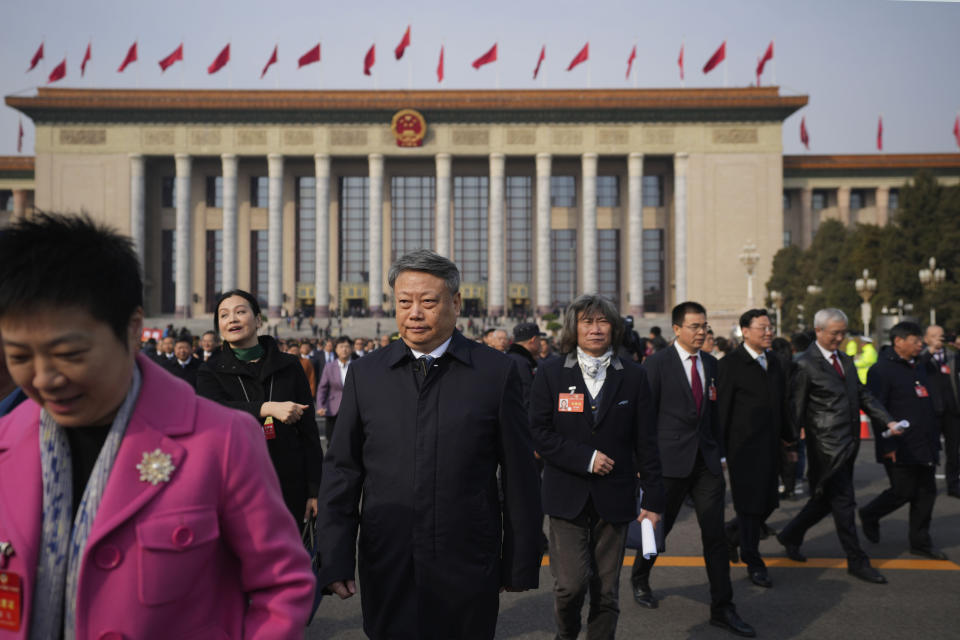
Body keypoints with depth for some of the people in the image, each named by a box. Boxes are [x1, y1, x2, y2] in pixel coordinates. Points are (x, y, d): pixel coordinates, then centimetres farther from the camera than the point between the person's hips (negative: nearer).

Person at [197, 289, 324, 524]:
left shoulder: (289, 366, 6)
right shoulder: (210, 372, 5)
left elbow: (309, 431, 5)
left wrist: (314, 491, 1)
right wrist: (267, 408, -32)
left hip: (288, 485, 1)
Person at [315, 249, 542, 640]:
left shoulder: (496, 372, -3)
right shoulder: (365, 374, 3)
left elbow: (519, 477, -1)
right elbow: (341, 471, 3)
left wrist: (521, 564, 1)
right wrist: (335, 561, 0)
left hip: (468, 572, -1)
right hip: (386, 570, 2)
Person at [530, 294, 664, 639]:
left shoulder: (633, 376, 4)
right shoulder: (550, 374, 2)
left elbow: (646, 442, 4)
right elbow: (540, 433, -3)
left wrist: (654, 497, 1)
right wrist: (585, 458, -13)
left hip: (614, 496, 1)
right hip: (567, 495, -1)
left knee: (607, 591, 7)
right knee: (571, 583, -6)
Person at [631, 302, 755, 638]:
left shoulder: (710, 363, 8)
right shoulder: (657, 363, -8)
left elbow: (713, 411, 14)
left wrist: (718, 452, 12)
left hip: (706, 460, 4)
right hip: (671, 459, -4)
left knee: (715, 534, 3)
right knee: (659, 527, 12)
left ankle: (722, 609, 13)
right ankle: (640, 578, 39)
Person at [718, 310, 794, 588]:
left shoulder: (773, 361, 12)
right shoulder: (730, 365, -10)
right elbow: (721, 409, -10)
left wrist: (787, 437, 20)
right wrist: (719, 449, -10)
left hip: (770, 446, 7)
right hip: (744, 447, -7)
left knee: (768, 503, 9)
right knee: (750, 505, 1)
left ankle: (730, 533, 36)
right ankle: (753, 563, 18)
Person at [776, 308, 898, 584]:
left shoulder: (846, 360, 14)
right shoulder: (806, 365, -12)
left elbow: (863, 395, 17)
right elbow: (795, 409, -12)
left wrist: (888, 421, 5)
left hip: (848, 444, 8)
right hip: (828, 445, -8)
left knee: (826, 499, 16)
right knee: (843, 503, 0)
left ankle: (790, 536, 33)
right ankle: (857, 562, 13)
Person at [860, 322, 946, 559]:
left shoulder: (919, 367, 15)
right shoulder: (881, 370, -12)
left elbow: (928, 406, 22)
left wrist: (935, 439, 18)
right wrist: (887, 445, -19)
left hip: (924, 447, 8)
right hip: (900, 448, -8)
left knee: (926, 492, 8)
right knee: (903, 491, -2)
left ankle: (920, 542, 19)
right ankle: (869, 516, 23)